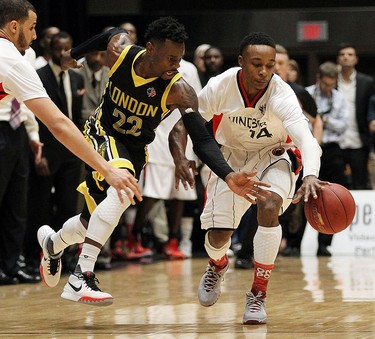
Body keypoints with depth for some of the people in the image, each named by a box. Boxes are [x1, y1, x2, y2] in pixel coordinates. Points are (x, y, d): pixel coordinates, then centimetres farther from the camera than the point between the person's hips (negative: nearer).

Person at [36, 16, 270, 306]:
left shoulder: (178, 90, -27)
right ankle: (81, 279, -36)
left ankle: (53, 242, 50)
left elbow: (202, 140, -34)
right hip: (102, 133, -2)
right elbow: (111, 34, 4)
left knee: (91, 224, 14)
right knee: (123, 189, -33)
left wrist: (228, 176, -51)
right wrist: (74, 54, 22)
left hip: (135, 149, 2)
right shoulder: (120, 50, -21)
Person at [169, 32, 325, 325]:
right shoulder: (220, 86, -24)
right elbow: (184, 124, -11)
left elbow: (307, 139, -44)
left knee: (269, 206, -31)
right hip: (231, 157, 2)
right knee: (217, 235, -3)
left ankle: (258, 295, -16)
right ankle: (218, 266, 39)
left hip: (273, 156, -2)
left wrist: (310, 176, -65)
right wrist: (180, 158, -31)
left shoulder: (281, 95, -31)